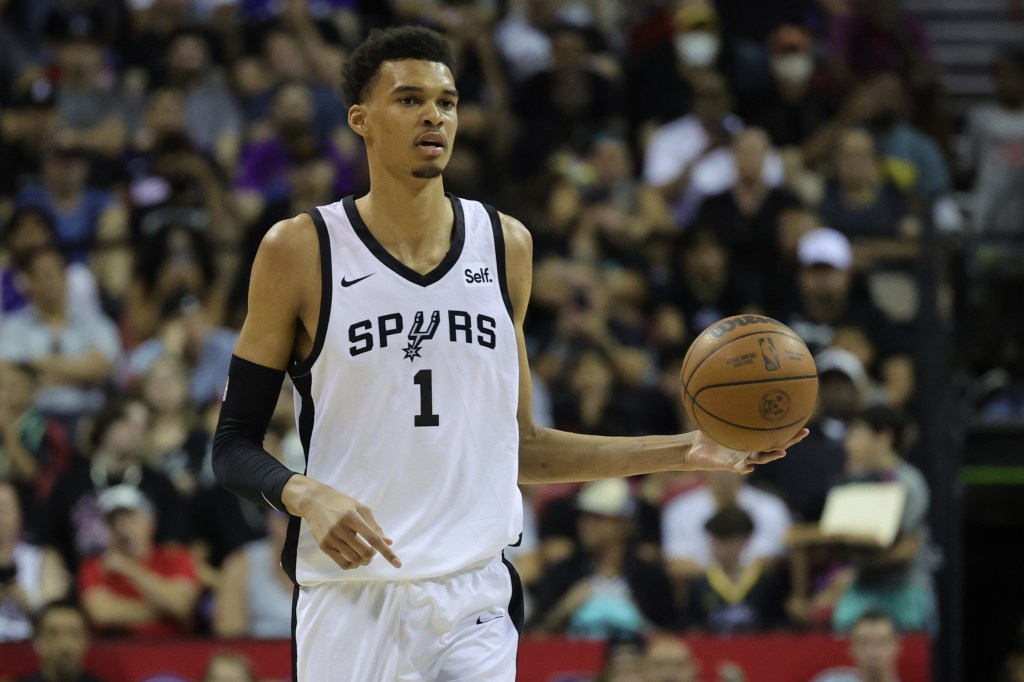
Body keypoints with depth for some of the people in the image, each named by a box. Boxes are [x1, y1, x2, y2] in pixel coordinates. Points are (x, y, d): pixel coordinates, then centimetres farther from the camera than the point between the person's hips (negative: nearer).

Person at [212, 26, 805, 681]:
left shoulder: (505, 245, 9)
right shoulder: (299, 251, -3)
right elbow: (235, 447, -1)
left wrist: (683, 454, 11)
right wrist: (308, 496, -21)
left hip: (476, 603, 3)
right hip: (352, 598, -3)